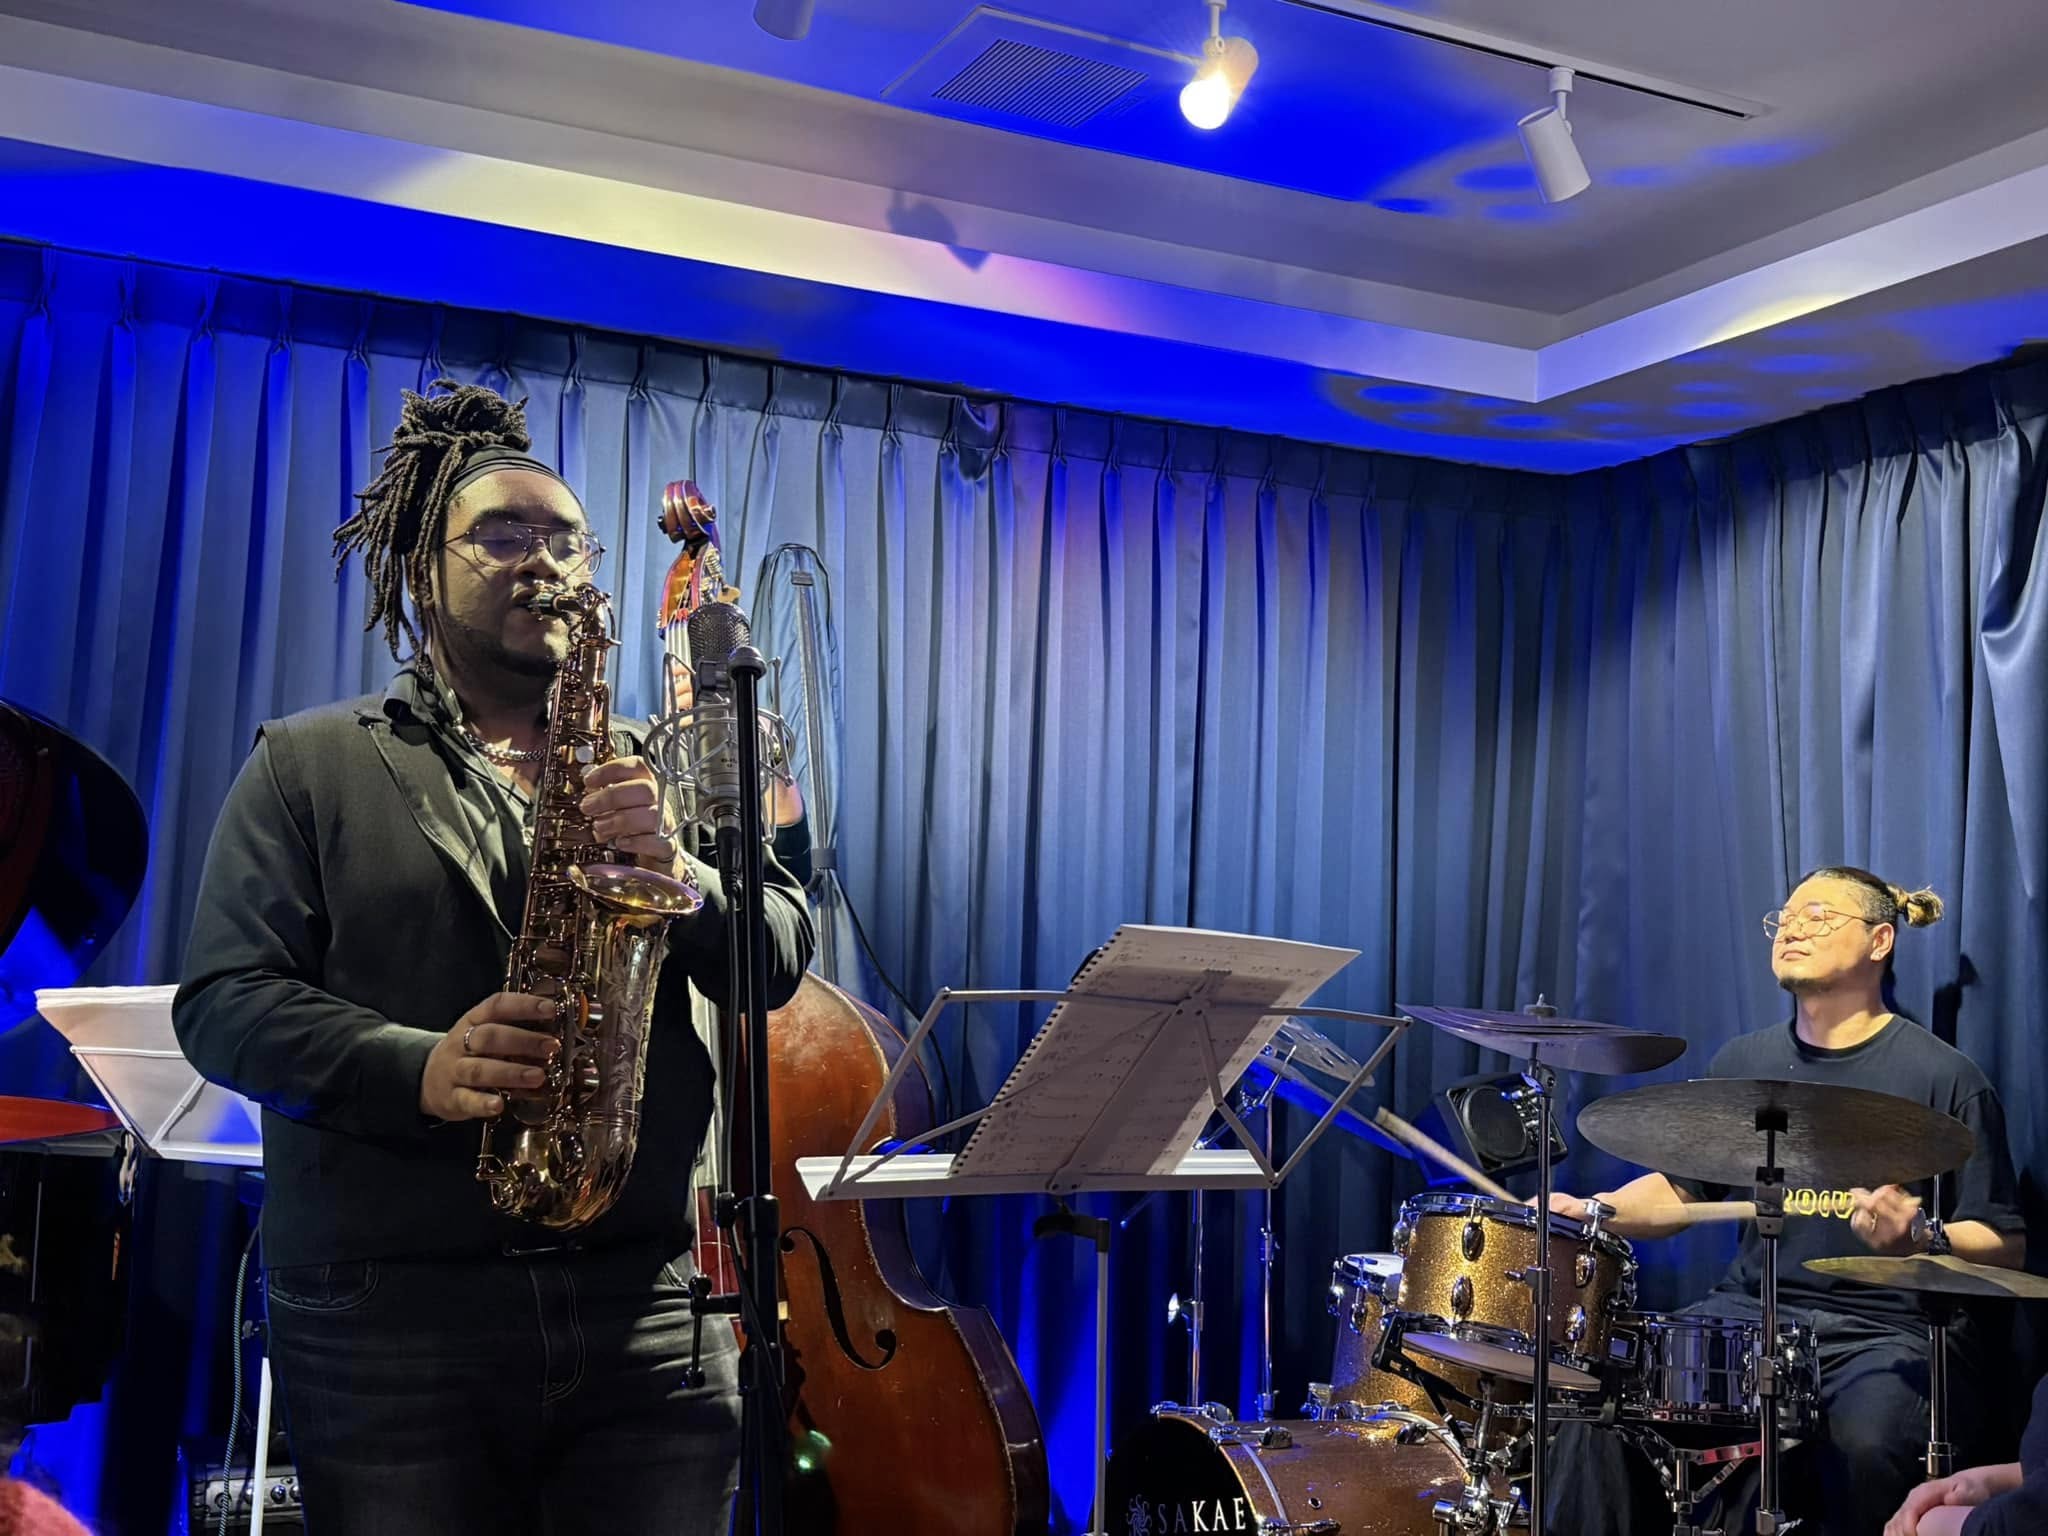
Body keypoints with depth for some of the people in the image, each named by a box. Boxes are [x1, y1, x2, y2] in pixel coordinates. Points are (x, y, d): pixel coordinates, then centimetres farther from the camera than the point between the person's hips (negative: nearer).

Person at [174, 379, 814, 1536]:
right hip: (386, 1311, -2)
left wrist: (678, 870, -14)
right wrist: (417, 1069, -18)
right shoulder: (313, 765, 8)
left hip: (644, 1301, 2)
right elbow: (223, 1000, -1)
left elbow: (783, 957, 7)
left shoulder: (657, 768, 16)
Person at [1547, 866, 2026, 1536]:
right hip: (1751, 1310, 4)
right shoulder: (1743, 1063, 13)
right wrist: (1597, 1210, 1)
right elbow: (1682, 1191, 19)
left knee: (1865, 1443, -35)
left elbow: (2006, 1248, -3)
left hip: (1888, 1330, -4)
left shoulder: (1943, 1077, -3)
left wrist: (1923, 1240, -23)